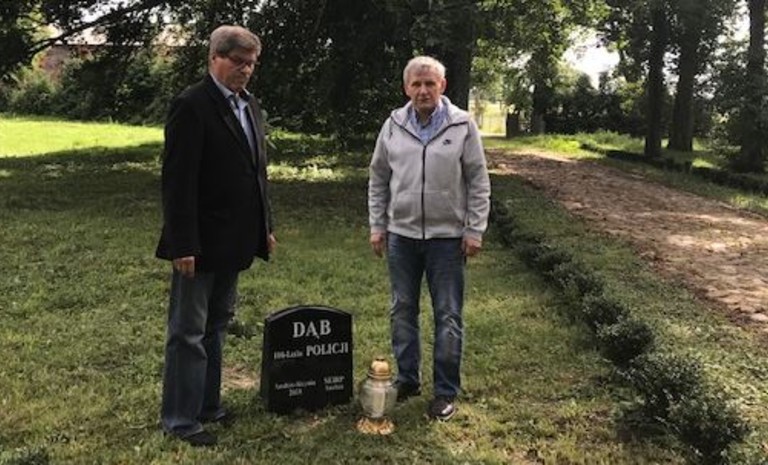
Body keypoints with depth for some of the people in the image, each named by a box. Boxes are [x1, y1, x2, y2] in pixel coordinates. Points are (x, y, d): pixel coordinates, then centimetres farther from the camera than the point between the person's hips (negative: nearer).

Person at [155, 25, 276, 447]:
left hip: (233, 240, 8)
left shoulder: (250, 105, 11)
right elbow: (178, 181, -18)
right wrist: (183, 245, -21)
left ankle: (208, 405, 29)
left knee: (216, 327, 16)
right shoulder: (191, 106, -14)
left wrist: (265, 226, 14)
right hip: (200, 243, -8)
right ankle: (180, 420, 15)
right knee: (188, 333, 3)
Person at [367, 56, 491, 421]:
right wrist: (376, 226, 7)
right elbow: (378, 179, 10)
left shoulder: (462, 126, -5)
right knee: (402, 310, 12)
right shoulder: (393, 126, 3)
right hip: (401, 234, 3)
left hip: (447, 236, -3)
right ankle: (407, 380, 29)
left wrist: (475, 230, -6)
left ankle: (446, 392, 16)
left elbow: (478, 182, -2)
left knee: (448, 316, 4)